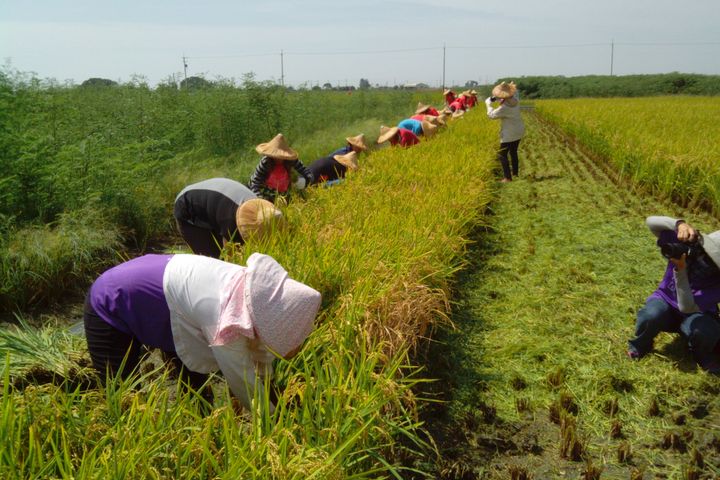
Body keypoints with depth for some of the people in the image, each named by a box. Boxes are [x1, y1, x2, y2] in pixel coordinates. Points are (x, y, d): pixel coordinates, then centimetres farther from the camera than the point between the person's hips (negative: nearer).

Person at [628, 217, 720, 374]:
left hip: (695, 312, -1)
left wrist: (680, 270, -41)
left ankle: (704, 356, 3)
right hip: (665, 300, 1)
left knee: (706, 332, -37)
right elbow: (651, 221, -28)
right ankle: (640, 346, 0)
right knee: (650, 317, -37)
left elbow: (687, 308, -32)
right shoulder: (686, 244, -23)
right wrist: (679, 224, -48)